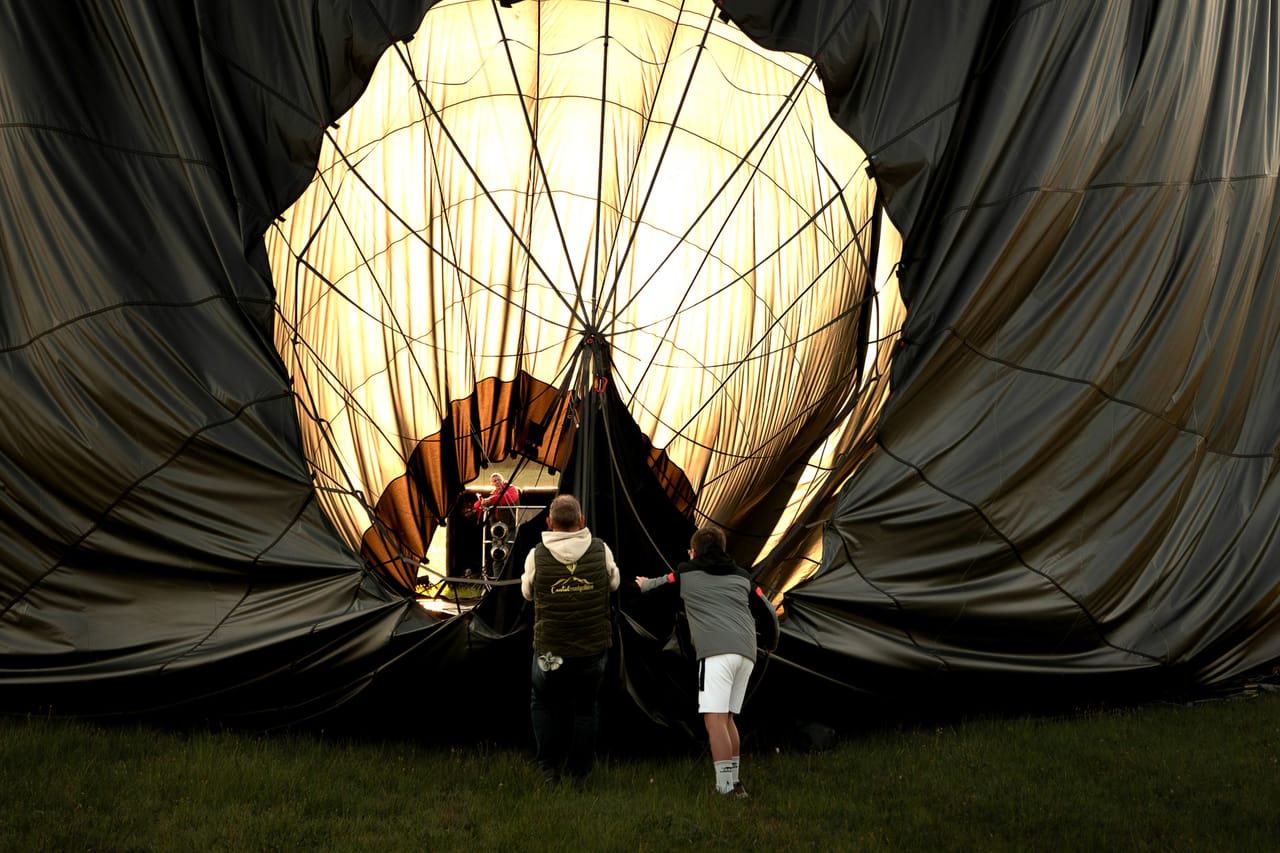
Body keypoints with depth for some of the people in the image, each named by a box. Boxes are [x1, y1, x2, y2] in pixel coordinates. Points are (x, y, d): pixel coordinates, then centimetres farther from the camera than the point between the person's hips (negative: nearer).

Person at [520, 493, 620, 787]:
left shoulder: (537, 556, -11)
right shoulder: (600, 550, -8)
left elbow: (527, 592, 7)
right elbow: (614, 582, 11)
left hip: (550, 649, -1)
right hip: (593, 648, 1)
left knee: (544, 704, 20)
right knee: (586, 708, 16)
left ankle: (549, 769, 16)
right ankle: (579, 775, 19)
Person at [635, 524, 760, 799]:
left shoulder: (685, 573, 15)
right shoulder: (742, 576, 22)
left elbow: (657, 586, 33)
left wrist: (644, 584, 57)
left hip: (717, 651, -6)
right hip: (747, 651, 6)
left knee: (714, 719, -10)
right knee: (727, 718, 17)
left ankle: (725, 788, -20)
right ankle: (735, 783, 18)